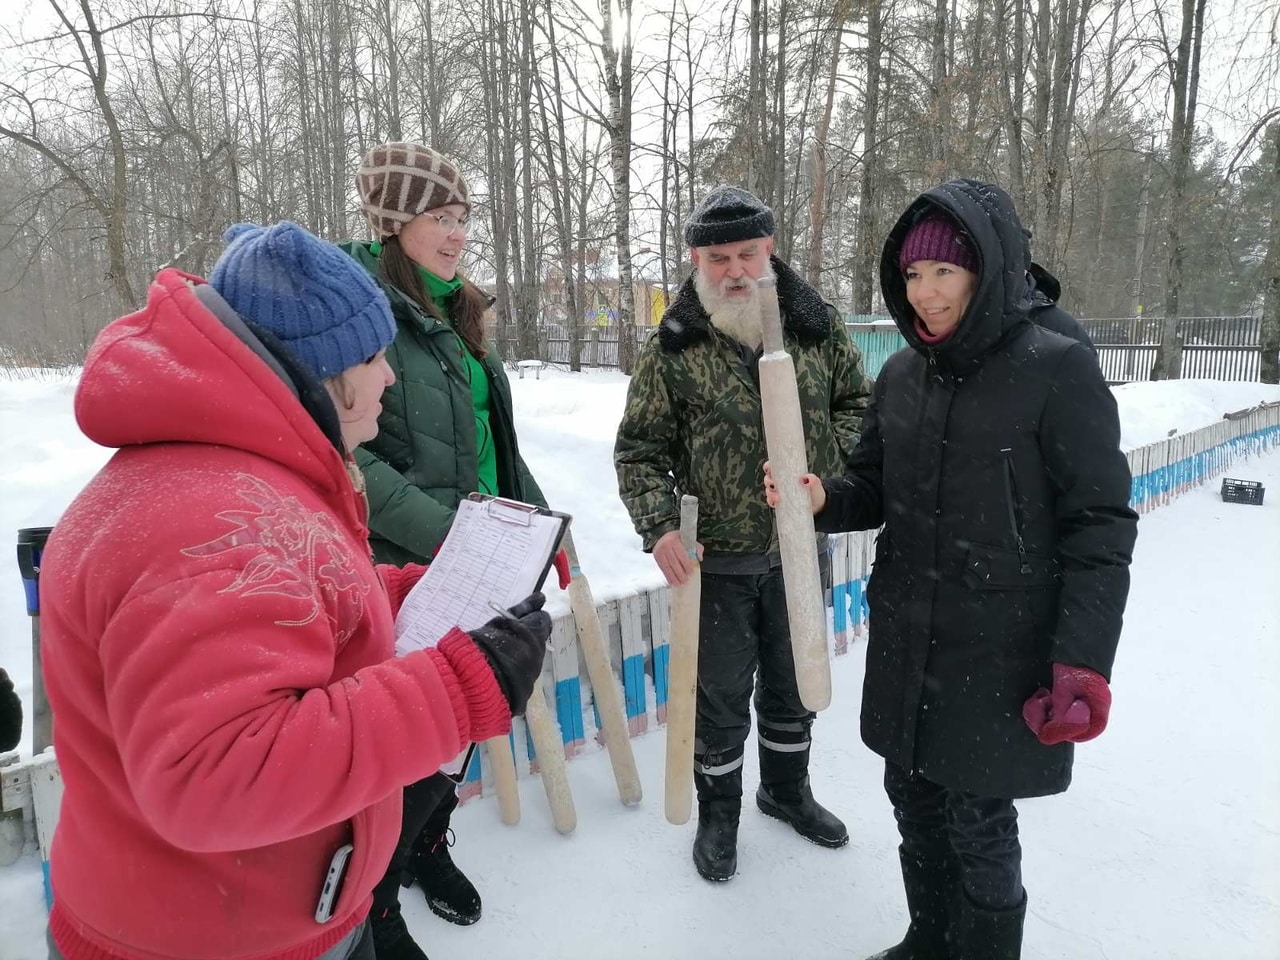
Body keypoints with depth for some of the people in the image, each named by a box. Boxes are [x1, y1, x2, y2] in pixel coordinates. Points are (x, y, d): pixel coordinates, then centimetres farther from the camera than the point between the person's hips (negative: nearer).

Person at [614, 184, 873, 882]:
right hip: (716, 556, -3)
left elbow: (858, 398, 11)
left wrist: (834, 458, -7)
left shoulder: (816, 325, -1)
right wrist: (659, 526, -18)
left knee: (793, 682, 21)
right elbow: (639, 449, -5)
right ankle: (718, 813, 35)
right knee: (720, 694, 10)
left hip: (801, 548, 3)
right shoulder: (673, 348, -8)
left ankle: (786, 789, 47)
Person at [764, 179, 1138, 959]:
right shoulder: (902, 375, 4)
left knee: (979, 824, 8)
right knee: (913, 800, 19)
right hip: (904, 645, 6)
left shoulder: (1057, 370, -13)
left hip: (1000, 653, -5)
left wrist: (1085, 663, -17)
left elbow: (1101, 526, -12)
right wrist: (822, 500, -10)